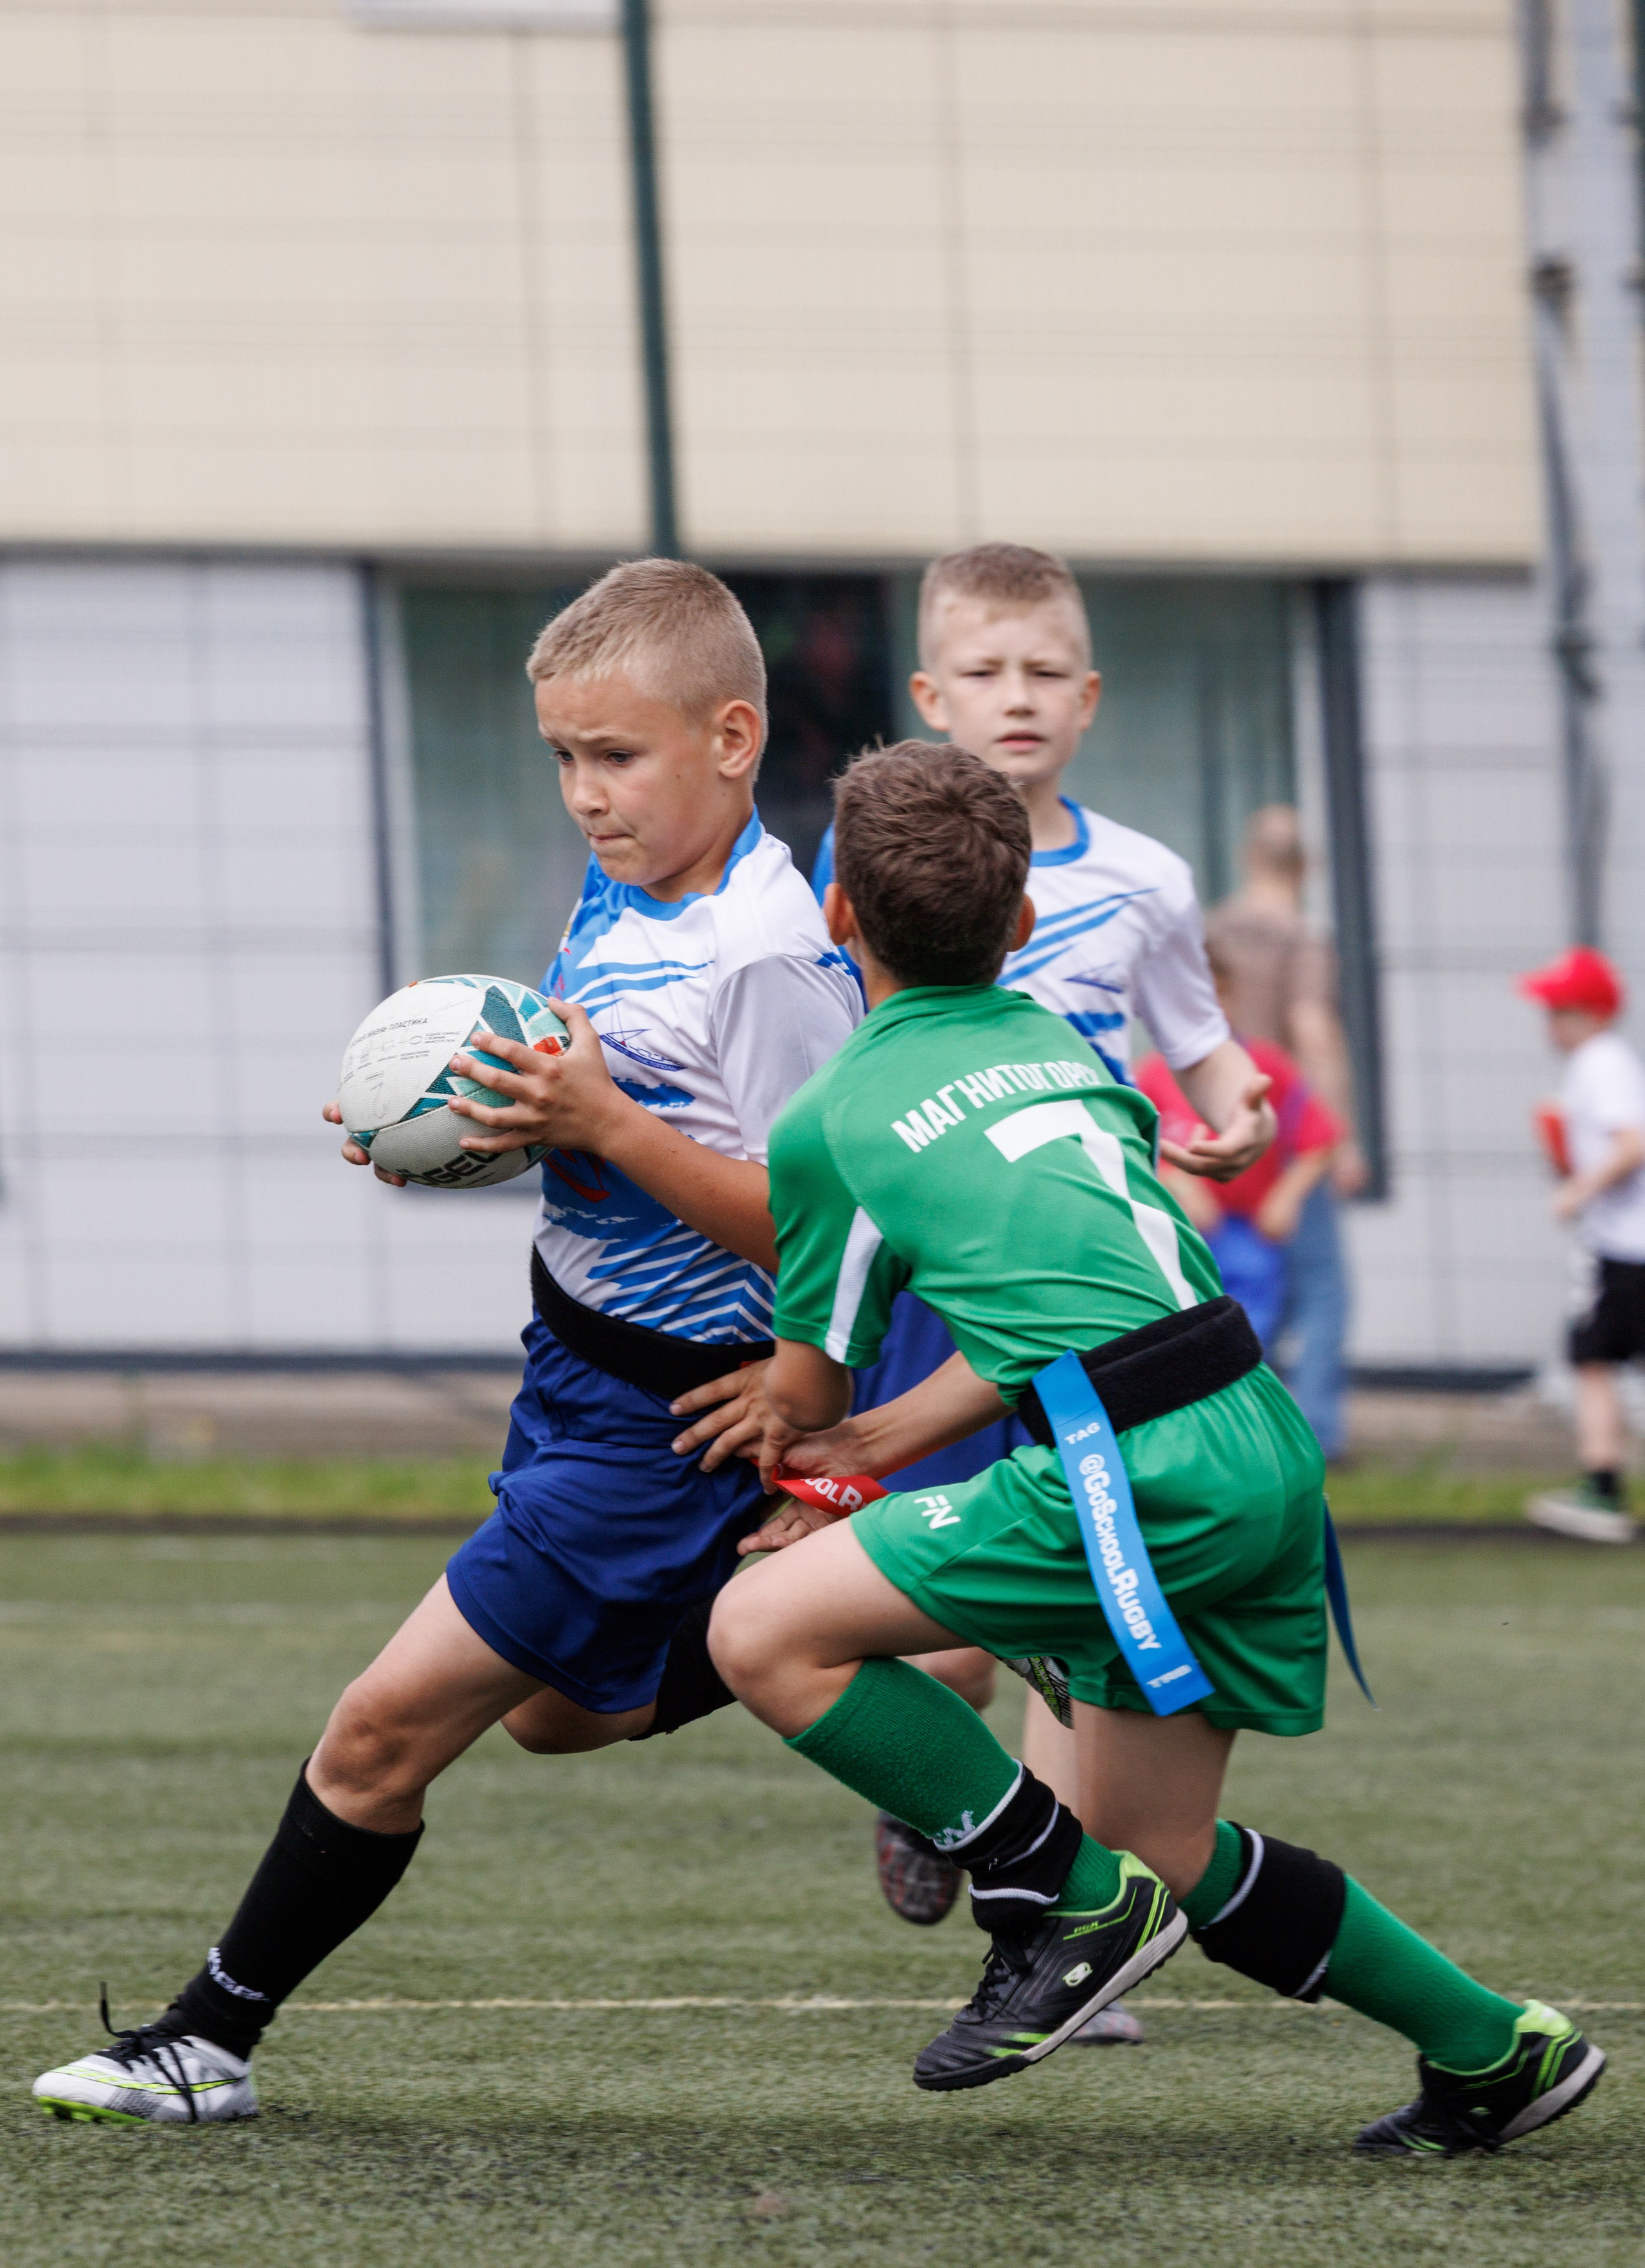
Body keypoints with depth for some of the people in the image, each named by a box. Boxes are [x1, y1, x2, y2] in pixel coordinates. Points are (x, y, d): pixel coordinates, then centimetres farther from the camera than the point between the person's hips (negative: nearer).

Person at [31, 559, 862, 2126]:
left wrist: (603, 1125, -32)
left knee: (392, 1722, -7)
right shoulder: (616, 895, 4)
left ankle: (214, 2037, 4)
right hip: (575, 1363, 10)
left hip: (661, 1419, -10)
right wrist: (454, 1128, -3)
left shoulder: (771, 959, -24)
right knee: (556, 1712, 27)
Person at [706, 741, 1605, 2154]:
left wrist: (794, 1444, 37)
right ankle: (1497, 2053, 25)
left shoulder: (828, 1123, 4)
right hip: (1267, 1443, 8)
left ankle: (1066, 1903, -5)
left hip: (1142, 1477, -8)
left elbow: (801, 1389, 15)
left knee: (763, 1634, -6)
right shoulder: (1065, 1048, 22)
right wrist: (881, 1443, 26)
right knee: (1160, 1854, 20)